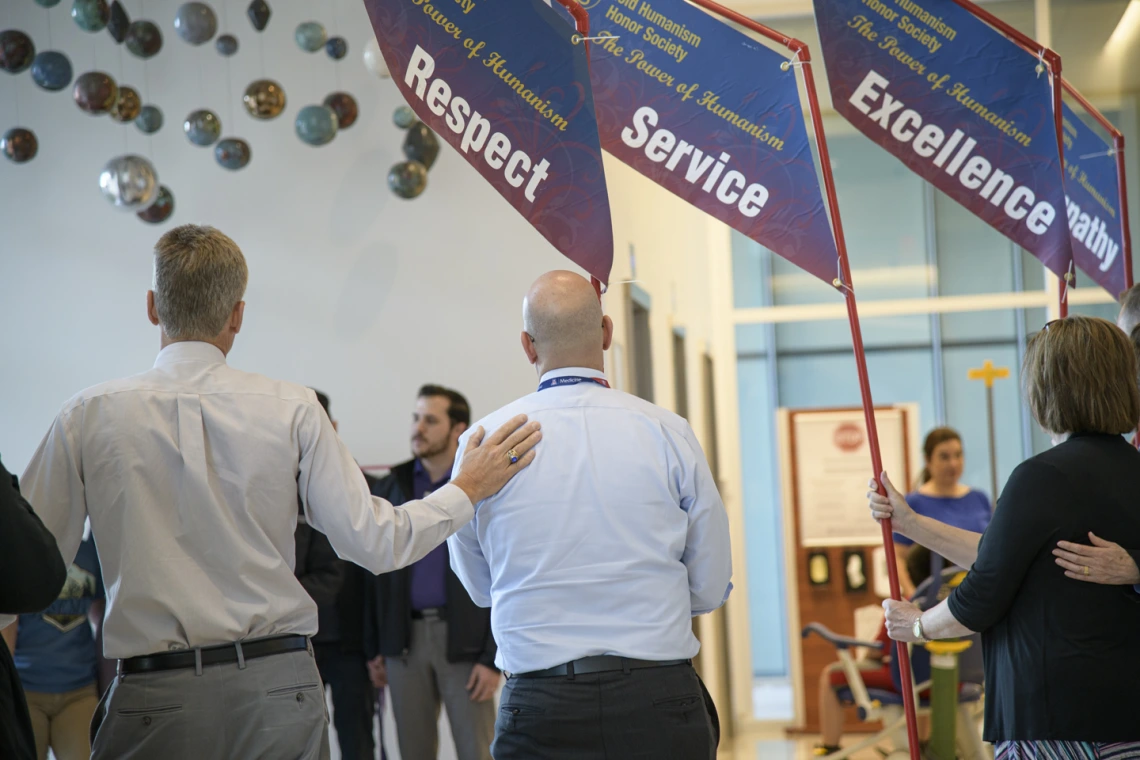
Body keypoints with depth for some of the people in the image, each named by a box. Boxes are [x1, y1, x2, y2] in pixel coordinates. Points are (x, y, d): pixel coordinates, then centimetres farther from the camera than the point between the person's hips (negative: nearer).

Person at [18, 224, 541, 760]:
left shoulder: (88, 416, -2)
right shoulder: (292, 410, -2)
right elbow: (374, 542, -1)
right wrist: (466, 489, 14)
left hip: (154, 699, -1)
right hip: (280, 685, 1)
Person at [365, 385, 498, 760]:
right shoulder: (389, 488, 10)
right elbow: (376, 575, 10)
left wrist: (493, 657, -10)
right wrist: (375, 648, 5)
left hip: (464, 640, -3)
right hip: (404, 641, 4)